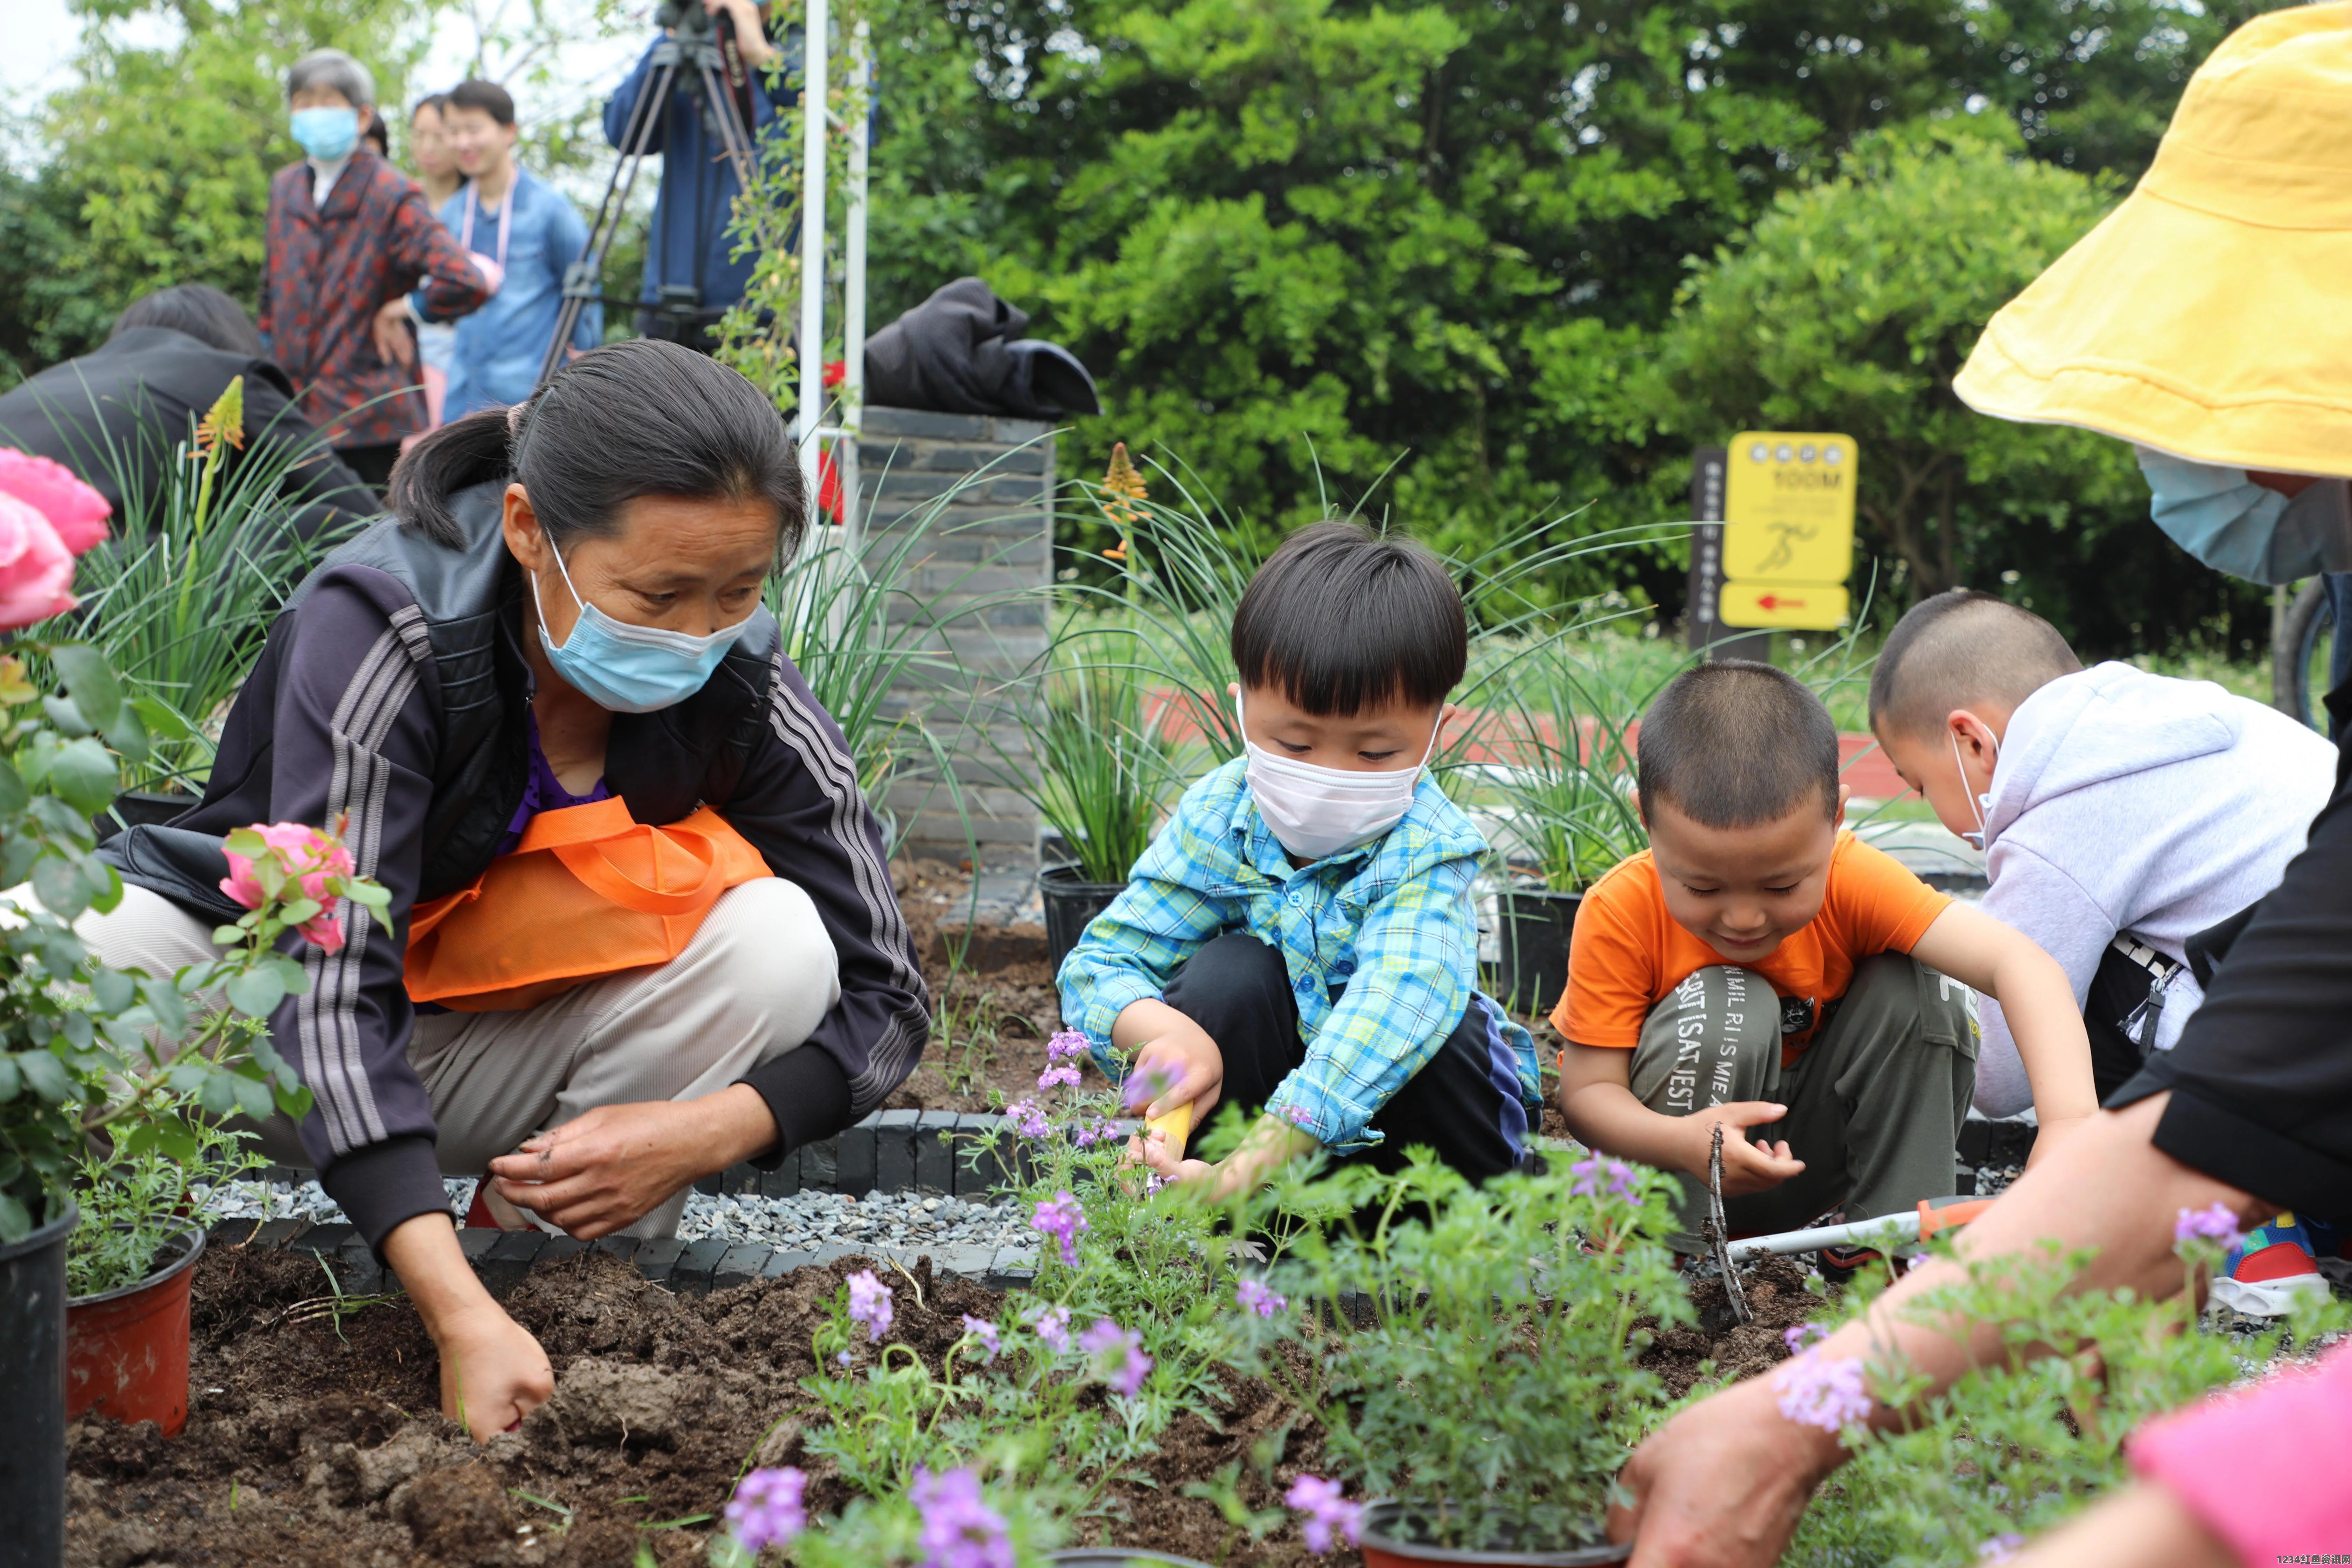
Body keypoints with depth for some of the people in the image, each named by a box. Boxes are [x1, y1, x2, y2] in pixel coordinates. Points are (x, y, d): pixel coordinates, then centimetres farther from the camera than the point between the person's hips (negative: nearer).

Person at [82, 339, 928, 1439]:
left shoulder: (745, 690, -17)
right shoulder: (381, 625, -29)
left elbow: (883, 995, -11)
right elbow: (331, 985, -37)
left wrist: (704, 1131, -32)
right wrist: (459, 1312, -48)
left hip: (496, 1057, 3)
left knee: (776, 942, -24)